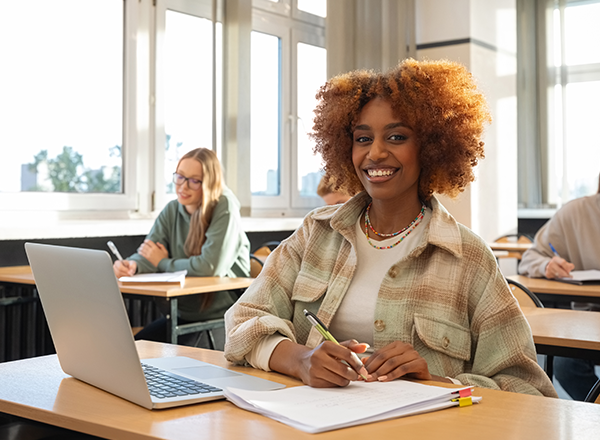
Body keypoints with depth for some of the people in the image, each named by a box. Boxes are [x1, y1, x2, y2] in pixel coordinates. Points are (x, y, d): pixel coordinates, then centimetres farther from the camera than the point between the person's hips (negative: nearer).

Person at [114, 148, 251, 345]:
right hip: (182, 313, 6)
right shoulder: (171, 210, 6)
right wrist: (131, 265, -28)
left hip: (222, 316, -6)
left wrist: (163, 263, -10)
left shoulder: (224, 207, -14)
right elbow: (147, 254, -2)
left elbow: (211, 266, -25)